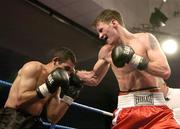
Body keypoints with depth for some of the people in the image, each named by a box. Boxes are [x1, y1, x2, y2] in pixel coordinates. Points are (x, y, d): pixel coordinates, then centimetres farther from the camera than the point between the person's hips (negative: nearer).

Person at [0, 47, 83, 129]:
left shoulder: (55, 86, 9)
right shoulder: (34, 68, -7)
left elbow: (52, 118, 4)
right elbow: (19, 100, -18)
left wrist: (69, 95, -1)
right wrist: (46, 88, -23)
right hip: (12, 120, -6)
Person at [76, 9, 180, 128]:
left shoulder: (145, 39, 0)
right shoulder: (106, 51, 9)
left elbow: (165, 72, -7)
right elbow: (94, 78, 24)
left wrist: (136, 60, -14)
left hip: (155, 107, -2)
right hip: (127, 108, 3)